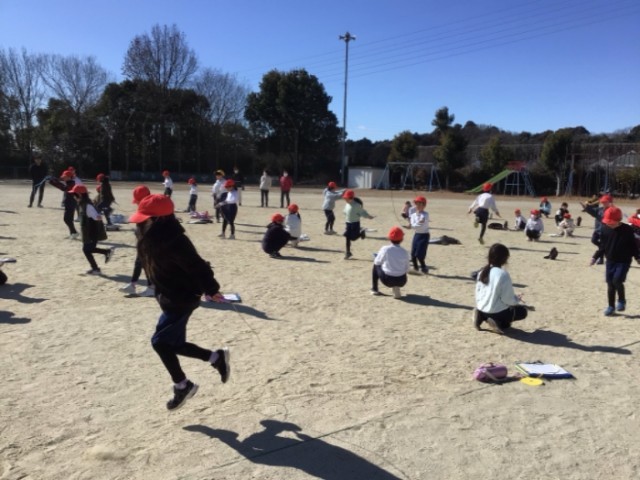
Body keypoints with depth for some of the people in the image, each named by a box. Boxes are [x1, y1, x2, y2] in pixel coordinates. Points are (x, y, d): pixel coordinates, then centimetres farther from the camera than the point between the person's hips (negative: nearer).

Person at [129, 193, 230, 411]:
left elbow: (196, 266, -25)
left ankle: (182, 385, 15)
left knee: (160, 341, -4)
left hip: (181, 299, -10)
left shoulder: (172, 241, -27)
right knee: (173, 343, 13)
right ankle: (217, 357, 27)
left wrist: (211, 290, -17)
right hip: (170, 297, 10)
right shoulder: (150, 238, 4)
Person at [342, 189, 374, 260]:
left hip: (355, 223, -7)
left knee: (353, 238, -4)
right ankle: (348, 252, 18)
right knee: (347, 238, 6)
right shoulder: (347, 205, 3)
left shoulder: (356, 205, -20)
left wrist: (368, 216, -21)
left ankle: (361, 233, 27)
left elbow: (362, 212, -16)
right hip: (348, 223, 7)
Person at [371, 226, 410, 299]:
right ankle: (396, 288, 12)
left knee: (376, 265, 24)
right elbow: (407, 269, 3)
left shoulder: (385, 249, -12)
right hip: (401, 282, 2)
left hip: (387, 280, -2)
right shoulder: (404, 252, -5)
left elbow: (377, 262, 2)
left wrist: (379, 254, 23)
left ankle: (374, 289, 28)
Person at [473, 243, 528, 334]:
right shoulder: (503, 274, -20)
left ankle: (482, 317, 7)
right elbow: (508, 299, -16)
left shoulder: (482, 272, 0)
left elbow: (478, 292, 7)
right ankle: (499, 323, -4)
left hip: (481, 310, 6)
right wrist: (517, 299, 4)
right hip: (497, 313, -6)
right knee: (522, 310, 20)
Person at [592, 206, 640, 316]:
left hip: (624, 261, -4)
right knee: (610, 284, 6)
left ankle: (622, 300, 8)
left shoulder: (627, 230, -9)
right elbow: (602, 246, 9)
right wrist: (595, 257, 6)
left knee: (617, 280, -18)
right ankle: (611, 306, 18)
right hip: (610, 261, 4)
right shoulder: (605, 229, 0)